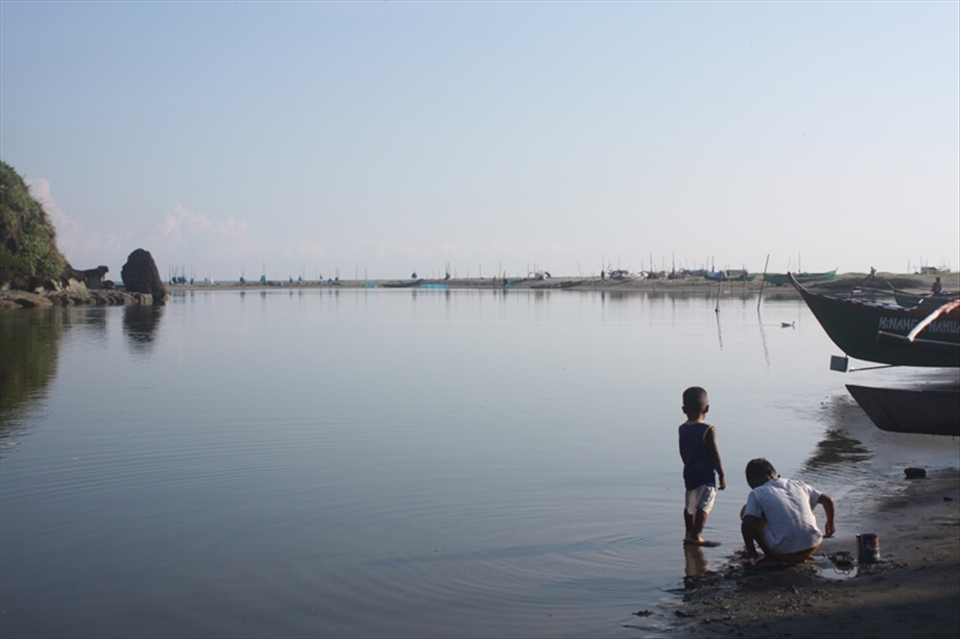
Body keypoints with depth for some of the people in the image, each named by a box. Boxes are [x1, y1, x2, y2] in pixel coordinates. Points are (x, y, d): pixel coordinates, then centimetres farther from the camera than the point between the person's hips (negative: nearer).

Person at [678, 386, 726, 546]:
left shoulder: (683, 429, 4)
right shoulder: (708, 431, -14)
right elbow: (714, 455, -13)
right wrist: (722, 475, -5)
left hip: (689, 473, 7)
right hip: (706, 474, -7)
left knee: (690, 505, 18)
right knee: (704, 505, -8)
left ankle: (689, 533, 29)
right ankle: (696, 536, -17)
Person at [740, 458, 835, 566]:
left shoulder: (757, 493, 4)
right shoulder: (797, 484, 16)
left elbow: (747, 523, -8)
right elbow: (827, 500, 21)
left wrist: (751, 553, 2)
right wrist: (830, 525, 38)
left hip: (784, 552, -4)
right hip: (812, 548, 4)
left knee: (745, 512, 13)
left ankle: (771, 557, 8)